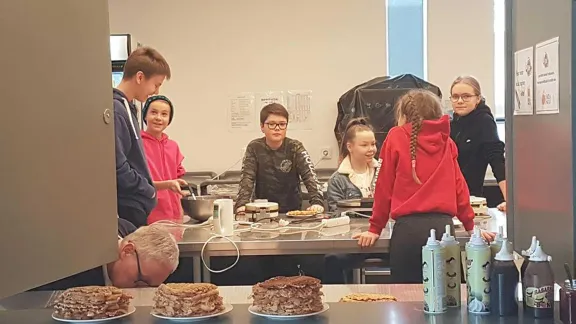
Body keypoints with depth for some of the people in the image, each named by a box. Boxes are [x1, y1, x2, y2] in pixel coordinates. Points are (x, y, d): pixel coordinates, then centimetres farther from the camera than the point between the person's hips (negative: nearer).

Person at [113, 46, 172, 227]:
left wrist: (148, 188, 10)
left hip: (137, 207, 10)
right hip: (127, 211, -10)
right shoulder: (116, 110, -17)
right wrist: (149, 191, -10)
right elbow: (118, 168, -22)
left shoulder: (127, 108, 13)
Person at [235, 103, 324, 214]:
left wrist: (317, 202, -33)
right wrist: (242, 204, -29)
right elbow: (247, 178, -11)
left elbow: (310, 175, -15)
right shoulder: (254, 148, -1)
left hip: (292, 211, -1)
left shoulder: (295, 148, -4)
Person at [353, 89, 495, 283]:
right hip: (443, 226, 4)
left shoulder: (396, 137, 3)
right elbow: (458, 185, 13)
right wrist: (470, 226, 21)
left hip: (408, 227, -3)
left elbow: (384, 187, 4)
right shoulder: (446, 141, 13)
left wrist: (375, 228, 11)